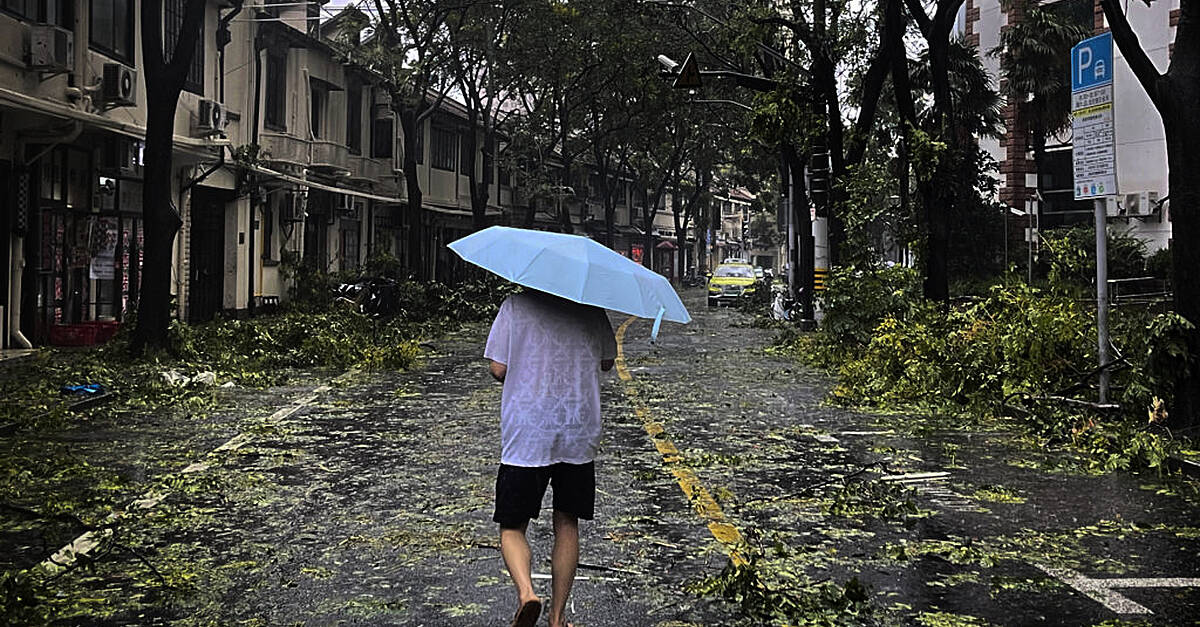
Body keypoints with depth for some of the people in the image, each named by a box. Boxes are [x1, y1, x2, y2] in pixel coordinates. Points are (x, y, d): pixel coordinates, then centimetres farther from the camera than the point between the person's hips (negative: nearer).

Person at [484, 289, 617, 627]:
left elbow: (498, 369, -5)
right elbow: (607, 362, 14)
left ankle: (526, 591, -19)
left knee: (512, 526, 7)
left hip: (526, 437, -2)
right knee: (567, 523, 14)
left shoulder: (515, 305, -2)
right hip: (580, 435, 2)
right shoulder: (591, 309, 4)